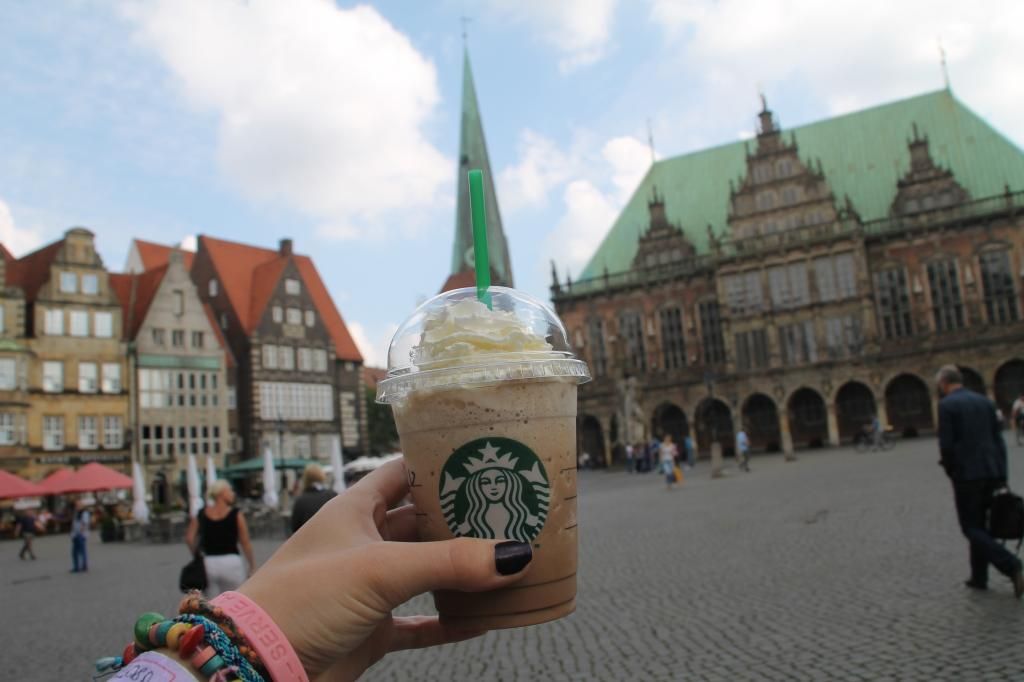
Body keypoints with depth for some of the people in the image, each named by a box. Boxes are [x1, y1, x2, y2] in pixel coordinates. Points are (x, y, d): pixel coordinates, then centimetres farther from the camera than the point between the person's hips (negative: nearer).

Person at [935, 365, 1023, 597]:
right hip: (991, 471, 7)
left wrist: (950, 471, 5)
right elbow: (998, 439, 10)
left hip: (966, 474, -7)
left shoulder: (946, 404, -8)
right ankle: (979, 577, 22)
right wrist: (1002, 475, 11)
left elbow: (946, 444, -12)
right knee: (980, 524, 17)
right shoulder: (985, 401, 11)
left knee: (971, 527, 1)